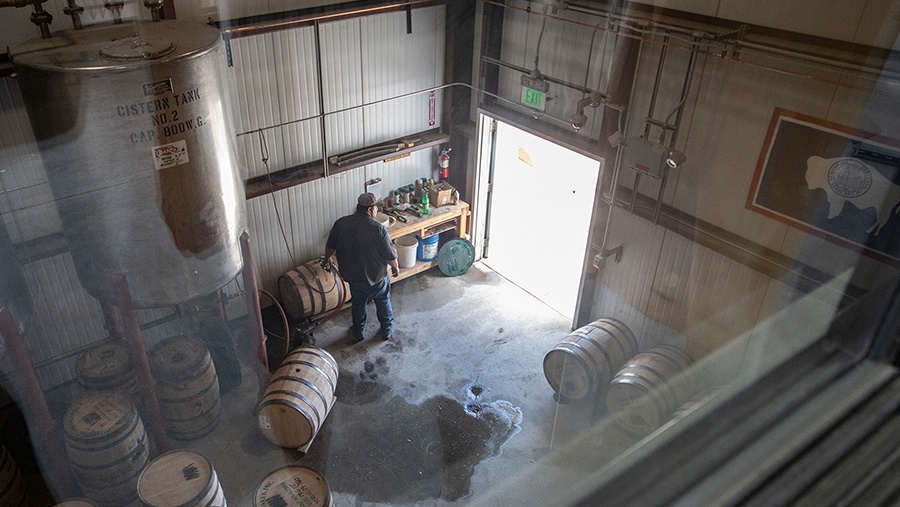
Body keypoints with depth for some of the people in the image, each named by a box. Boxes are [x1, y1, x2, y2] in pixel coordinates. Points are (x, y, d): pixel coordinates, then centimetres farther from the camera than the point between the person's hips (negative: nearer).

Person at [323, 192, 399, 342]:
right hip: (376, 276, -3)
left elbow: (330, 246, 0)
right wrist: (395, 267, 3)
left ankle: (359, 331, 42)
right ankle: (387, 330, 40)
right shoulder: (378, 229, -26)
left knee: (358, 303, 26)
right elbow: (390, 255, -18)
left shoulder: (341, 223, -14)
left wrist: (327, 259, 21)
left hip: (353, 275, 3)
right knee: (383, 302, 22)